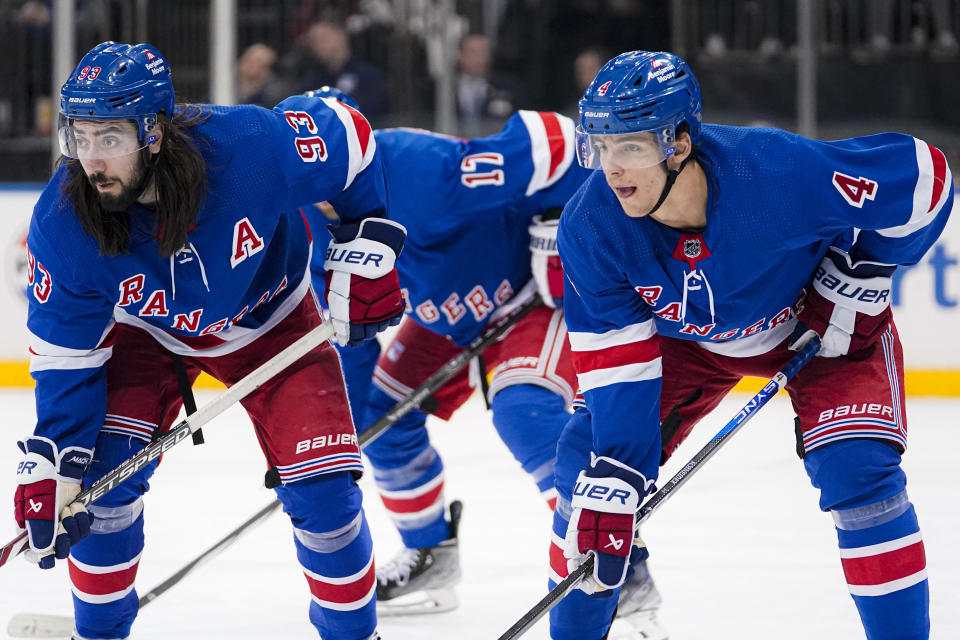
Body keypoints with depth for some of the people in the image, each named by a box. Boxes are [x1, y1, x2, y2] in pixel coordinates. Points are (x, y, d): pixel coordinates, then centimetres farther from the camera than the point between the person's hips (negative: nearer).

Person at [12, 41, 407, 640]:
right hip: (148, 332, 1)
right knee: (102, 470, -15)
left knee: (321, 483, -11)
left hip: (270, 318, -1)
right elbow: (66, 354, -17)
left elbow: (347, 134, -17)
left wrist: (370, 247, -14)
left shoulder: (251, 147, -38)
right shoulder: (62, 225, -30)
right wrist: (52, 464, -23)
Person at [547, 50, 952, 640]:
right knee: (590, 454, -7)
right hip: (685, 336, 3)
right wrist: (611, 480, -31)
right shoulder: (591, 227, -29)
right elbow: (616, 361, -24)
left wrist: (857, 278, -21)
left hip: (816, 321, -3)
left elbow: (922, 175, -27)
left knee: (856, 468, -23)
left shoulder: (780, 172, -40)